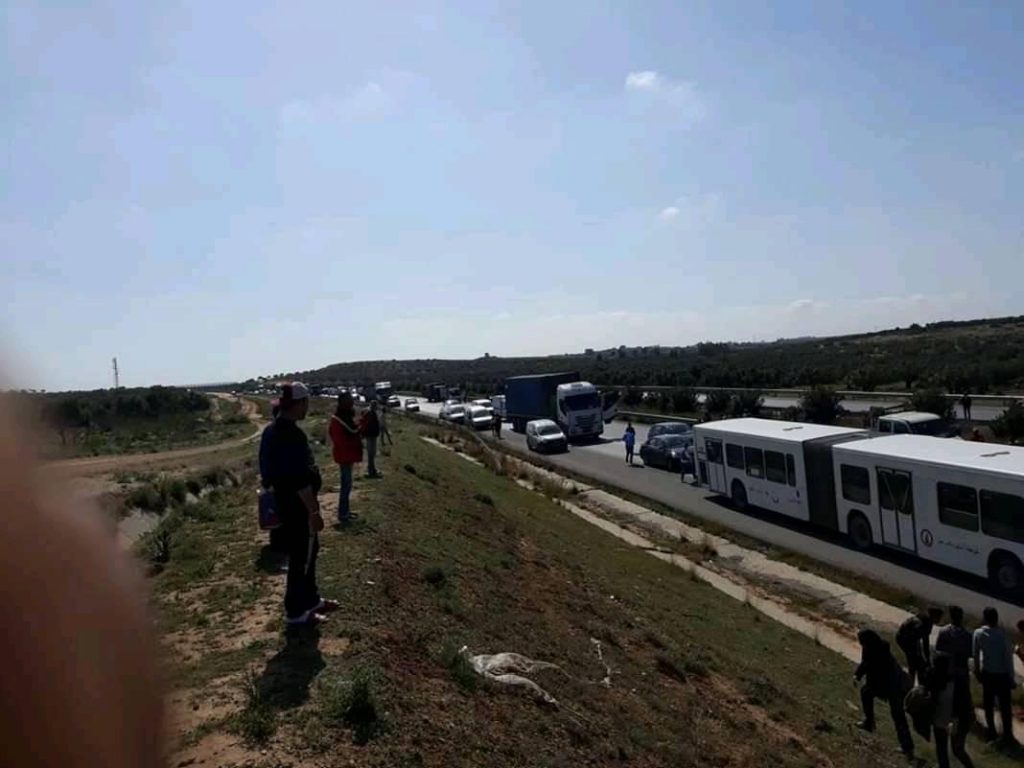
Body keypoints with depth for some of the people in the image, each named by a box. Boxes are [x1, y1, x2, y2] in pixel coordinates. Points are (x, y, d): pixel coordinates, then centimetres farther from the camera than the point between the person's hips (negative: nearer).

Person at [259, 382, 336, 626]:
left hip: (285, 500, 10)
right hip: (297, 505, -10)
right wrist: (314, 511, -21)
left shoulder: (273, 430, 7)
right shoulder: (290, 435, -25)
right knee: (302, 556, 4)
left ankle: (311, 600, 35)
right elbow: (300, 479, -26)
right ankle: (296, 611, 17)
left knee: (307, 551, 21)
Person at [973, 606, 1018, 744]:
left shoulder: (978, 633, -10)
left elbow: (976, 654, -2)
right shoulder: (1002, 635, -19)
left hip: (987, 673, 2)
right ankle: (1007, 734, 17)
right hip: (1002, 674, -2)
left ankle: (991, 731, 27)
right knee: (1005, 705, 10)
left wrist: (977, 670, 13)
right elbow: (1008, 657, -15)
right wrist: (1011, 677, -3)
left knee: (988, 703, 16)